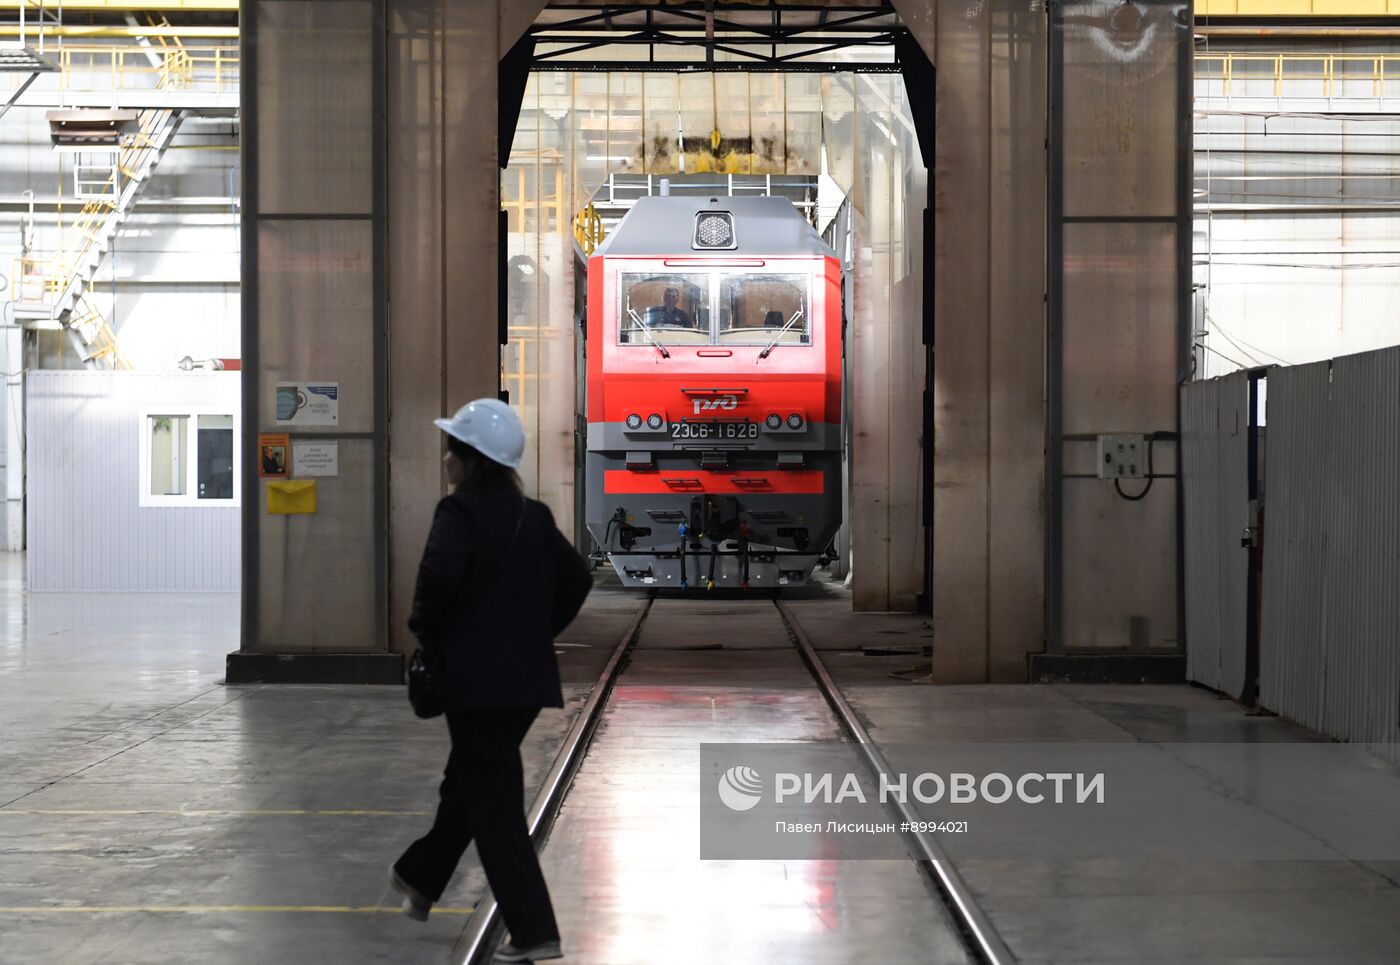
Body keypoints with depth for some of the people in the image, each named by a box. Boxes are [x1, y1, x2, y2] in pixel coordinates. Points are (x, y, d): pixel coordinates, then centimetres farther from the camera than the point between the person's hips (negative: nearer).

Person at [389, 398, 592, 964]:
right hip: (527, 676, 8)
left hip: (476, 678, -8)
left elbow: (439, 577, -27)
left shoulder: (460, 512, -13)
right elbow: (576, 578, 13)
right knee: (467, 780, 24)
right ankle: (421, 880, 42)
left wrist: (425, 630, -10)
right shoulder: (533, 516, 10)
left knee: (493, 801, -2)